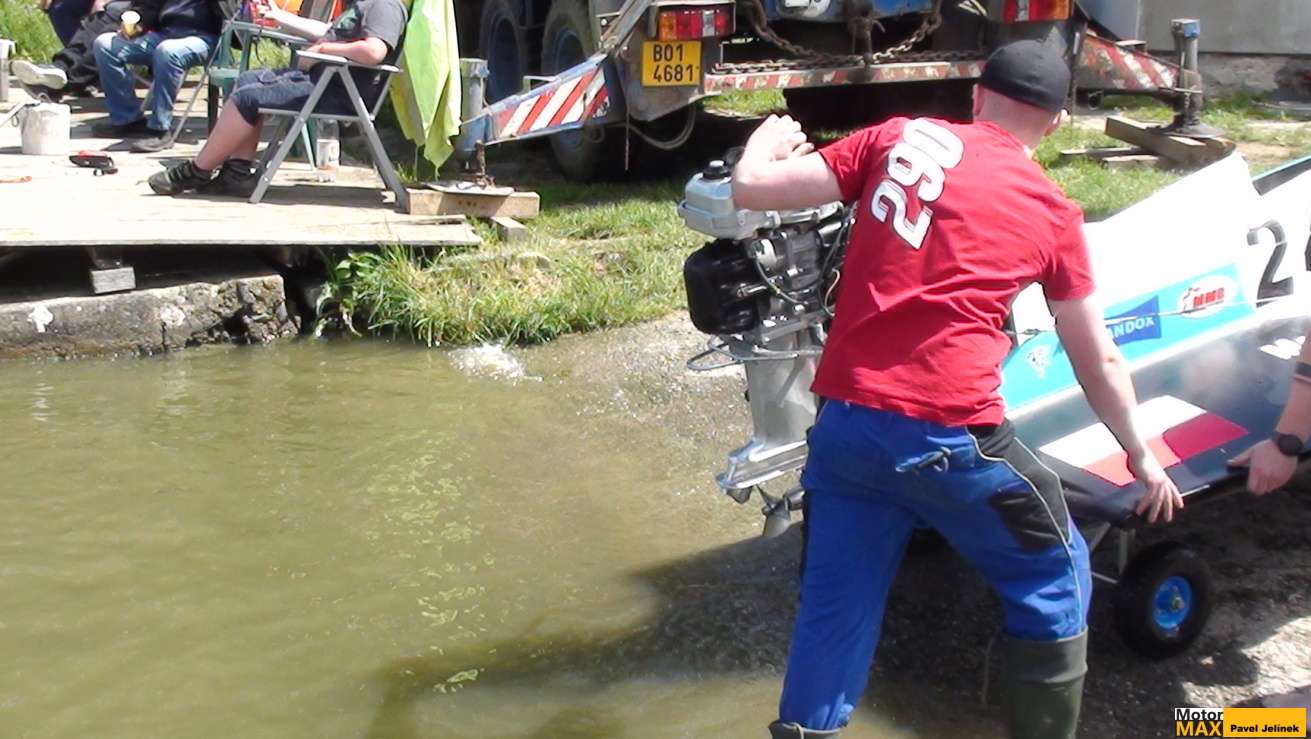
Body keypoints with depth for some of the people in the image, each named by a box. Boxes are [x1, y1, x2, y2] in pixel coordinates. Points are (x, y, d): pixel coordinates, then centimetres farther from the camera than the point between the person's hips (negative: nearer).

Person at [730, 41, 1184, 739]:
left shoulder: (897, 137, 8)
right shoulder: (1053, 212, 7)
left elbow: (752, 190, 6)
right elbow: (1098, 363, 16)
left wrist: (765, 141, 28)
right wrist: (1140, 454, 31)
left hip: (843, 422, 3)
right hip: (948, 434, -2)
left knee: (832, 611, 15)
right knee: (1053, 579, 20)